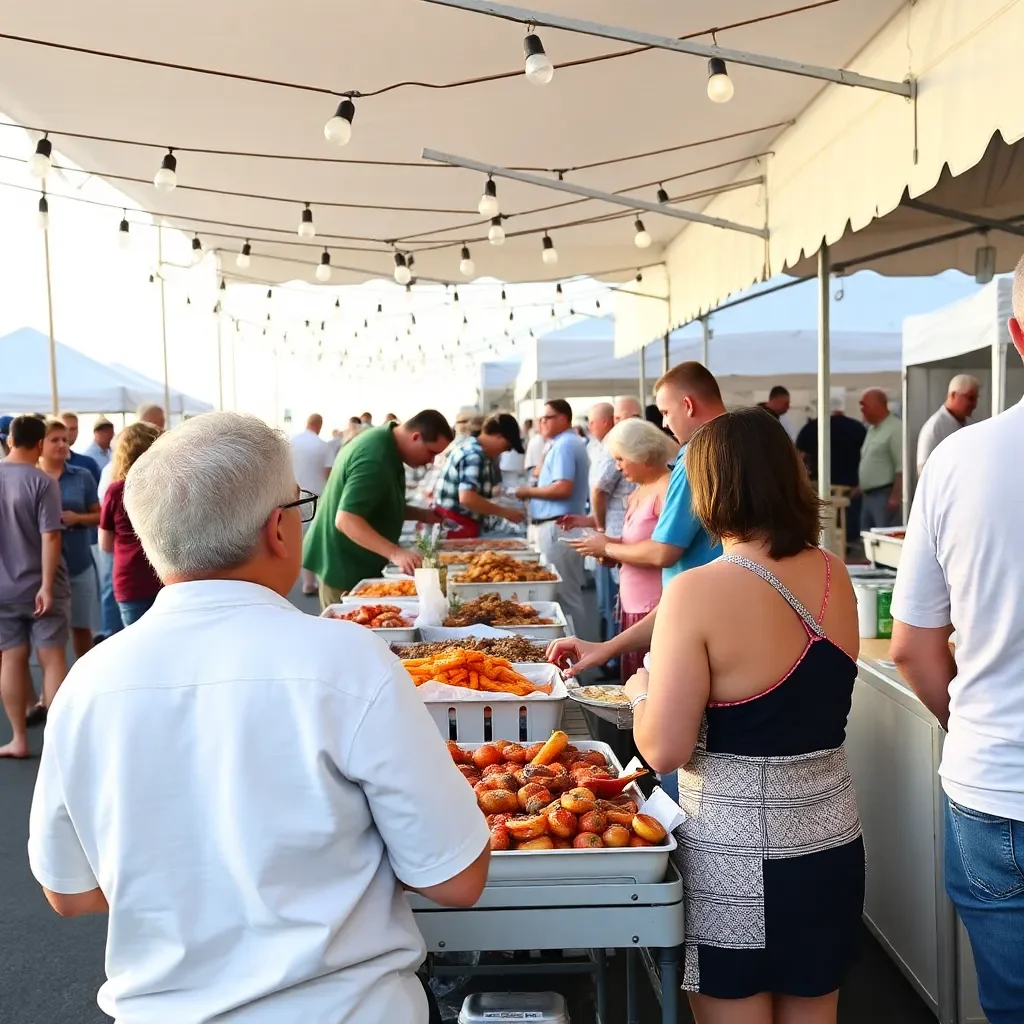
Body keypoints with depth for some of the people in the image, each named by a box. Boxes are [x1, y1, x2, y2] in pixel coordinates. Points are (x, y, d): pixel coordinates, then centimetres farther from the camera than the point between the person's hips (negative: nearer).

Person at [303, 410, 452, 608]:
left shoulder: (384, 442, 7)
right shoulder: (375, 458, -25)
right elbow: (345, 520, -32)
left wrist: (421, 514, 5)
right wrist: (395, 553, -38)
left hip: (356, 563, 10)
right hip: (343, 565, -10)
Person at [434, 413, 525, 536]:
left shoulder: (469, 445, 13)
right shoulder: (474, 456, -19)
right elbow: (467, 498, -31)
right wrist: (505, 512, -22)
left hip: (451, 523, 11)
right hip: (457, 526, -11)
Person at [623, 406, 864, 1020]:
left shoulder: (699, 592, -21)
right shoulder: (834, 575, -1)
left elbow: (664, 751, -20)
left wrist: (640, 692, 3)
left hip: (736, 855, -6)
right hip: (833, 842, 6)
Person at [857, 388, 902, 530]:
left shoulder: (894, 429, -12)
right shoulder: (872, 429, 17)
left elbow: (901, 467, -18)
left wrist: (896, 496, -22)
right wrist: (861, 487, 22)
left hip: (885, 496, -10)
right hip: (868, 496, 10)